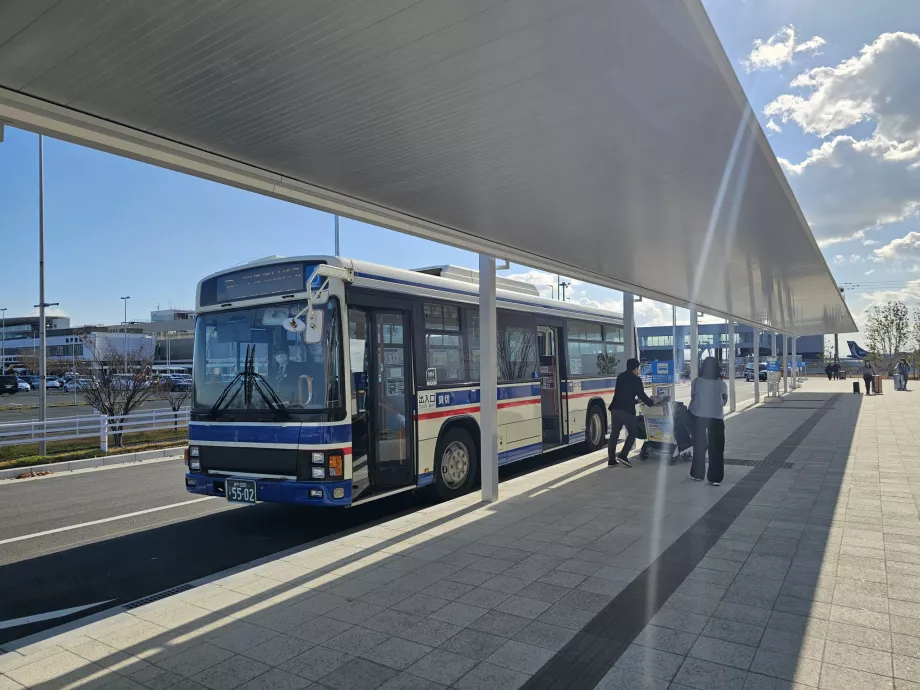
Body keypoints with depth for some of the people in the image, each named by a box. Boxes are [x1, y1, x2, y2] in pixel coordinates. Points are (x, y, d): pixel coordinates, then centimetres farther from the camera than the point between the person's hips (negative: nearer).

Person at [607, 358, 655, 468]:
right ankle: (623, 455, -4)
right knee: (632, 433, 9)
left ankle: (611, 460, 8)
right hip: (627, 410, -6)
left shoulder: (620, 377, 18)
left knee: (614, 434, 9)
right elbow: (641, 395, -1)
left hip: (615, 409, 6)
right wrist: (651, 403, 16)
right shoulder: (636, 380, -3)